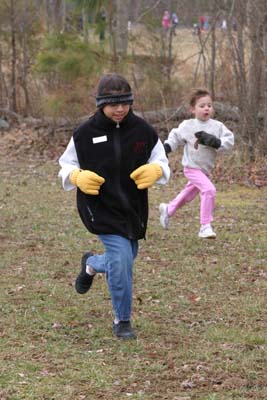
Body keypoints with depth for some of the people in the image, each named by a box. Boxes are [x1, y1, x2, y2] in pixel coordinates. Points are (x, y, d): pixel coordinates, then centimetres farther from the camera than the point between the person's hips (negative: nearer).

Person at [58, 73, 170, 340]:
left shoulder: (143, 131, -4)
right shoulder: (85, 133, -9)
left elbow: (161, 162, 6)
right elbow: (66, 166, 4)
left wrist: (155, 170, -18)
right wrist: (78, 177, -18)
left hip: (133, 207, 4)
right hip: (101, 208, -4)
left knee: (127, 257, 18)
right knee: (121, 259, -17)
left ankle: (91, 264, 54)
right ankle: (122, 321, 2)